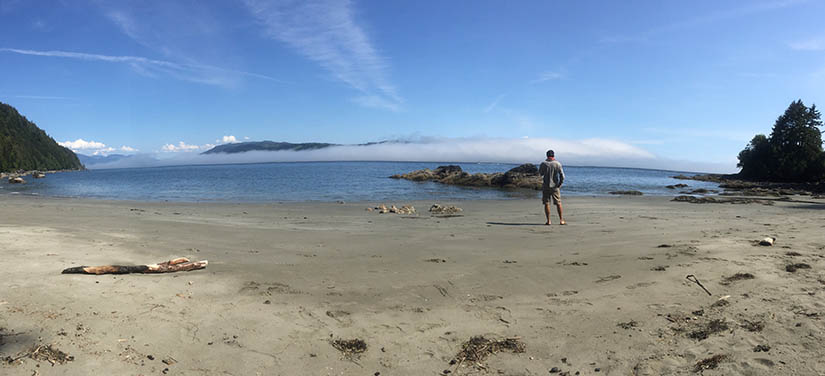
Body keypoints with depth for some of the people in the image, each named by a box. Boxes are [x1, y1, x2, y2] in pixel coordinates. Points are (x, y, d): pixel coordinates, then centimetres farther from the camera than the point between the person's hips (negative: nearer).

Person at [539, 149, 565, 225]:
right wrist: (560, 184, 6)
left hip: (545, 186, -1)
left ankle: (548, 221, 2)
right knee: (558, 203, 9)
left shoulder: (543, 164, -6)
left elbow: (540, 173, 11)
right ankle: (561, 220, 12)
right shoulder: (557, 164, -4)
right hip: (555, 186, 1)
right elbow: (562, 176, -7)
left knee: (546, 203, 4)